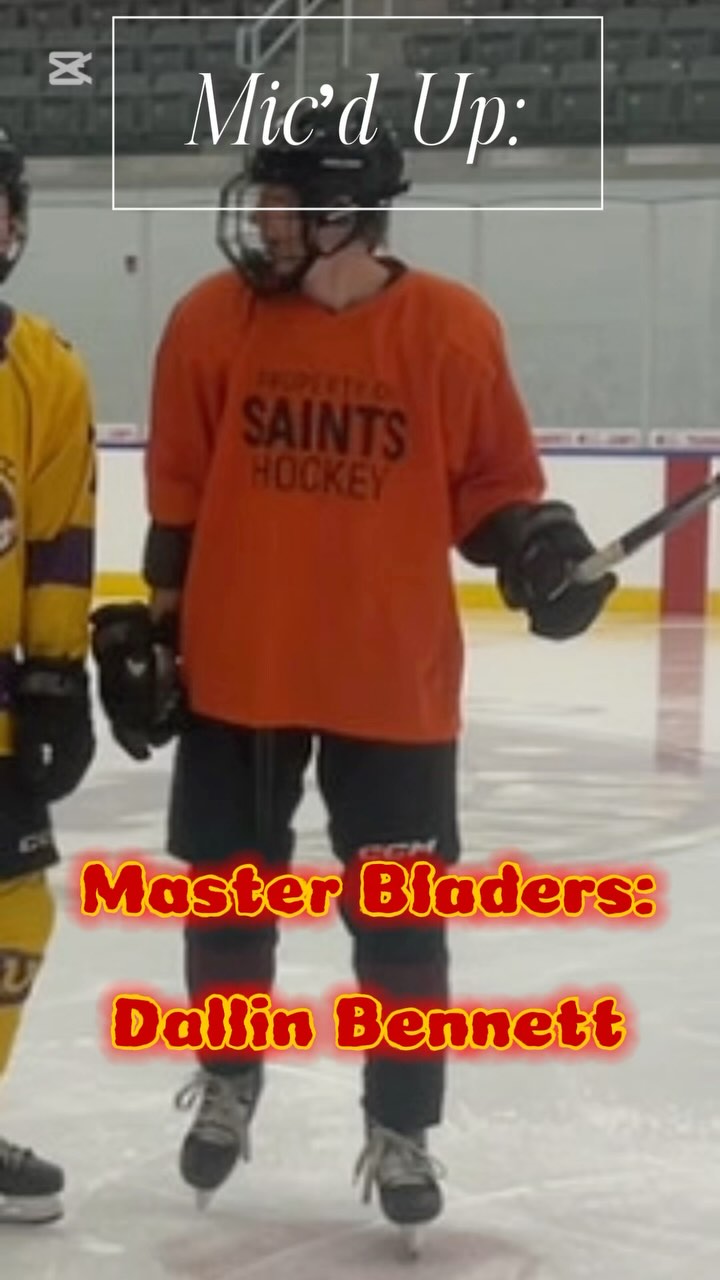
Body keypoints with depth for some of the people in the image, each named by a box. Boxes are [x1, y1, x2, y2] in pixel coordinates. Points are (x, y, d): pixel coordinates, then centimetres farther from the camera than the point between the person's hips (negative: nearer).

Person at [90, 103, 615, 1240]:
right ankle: (227, 1085, 38)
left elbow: (490, 480, 0)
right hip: (232, 665, 2)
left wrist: (535, 540, -20)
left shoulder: (453, 331, -10)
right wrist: (153, 628, 4)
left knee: (399, 917, 8)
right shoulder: (211, 318, -4)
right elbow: (177, 502, 3)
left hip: (393, 678, -1)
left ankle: (402, 1130, 25)